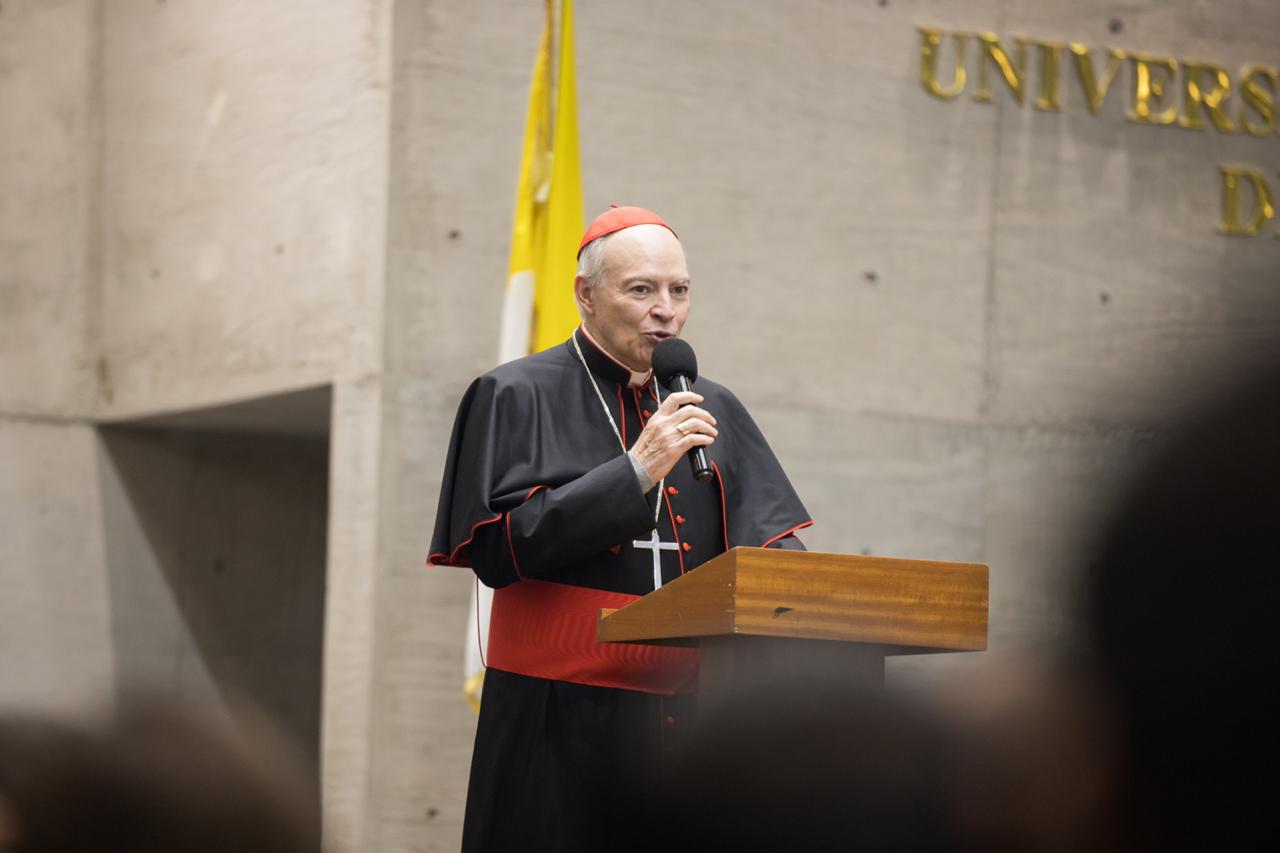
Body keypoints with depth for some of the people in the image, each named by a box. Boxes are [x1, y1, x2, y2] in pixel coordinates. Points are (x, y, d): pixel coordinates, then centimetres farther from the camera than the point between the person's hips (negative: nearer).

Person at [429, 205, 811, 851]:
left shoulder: (714, 412, 14)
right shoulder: (517, 397, 0)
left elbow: (773, 543, 10)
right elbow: (497, 548, -11)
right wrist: (636, 471, -15)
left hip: (685, 720, 4)